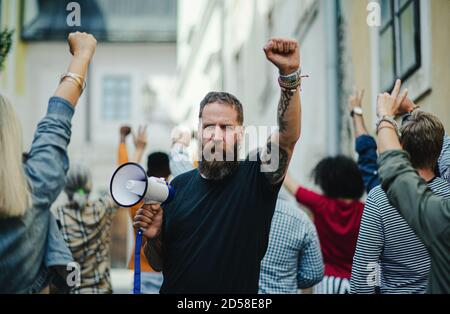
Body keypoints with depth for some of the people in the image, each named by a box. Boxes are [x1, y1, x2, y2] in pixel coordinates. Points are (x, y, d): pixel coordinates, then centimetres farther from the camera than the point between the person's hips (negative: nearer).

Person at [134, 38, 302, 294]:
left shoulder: (255, 177, -9)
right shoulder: (180, 185, -1)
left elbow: (289, 136, -27)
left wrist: (289, 74, -37)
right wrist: (153, 238, -14)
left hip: (239, 290, -2)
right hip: (175, 288, 2)